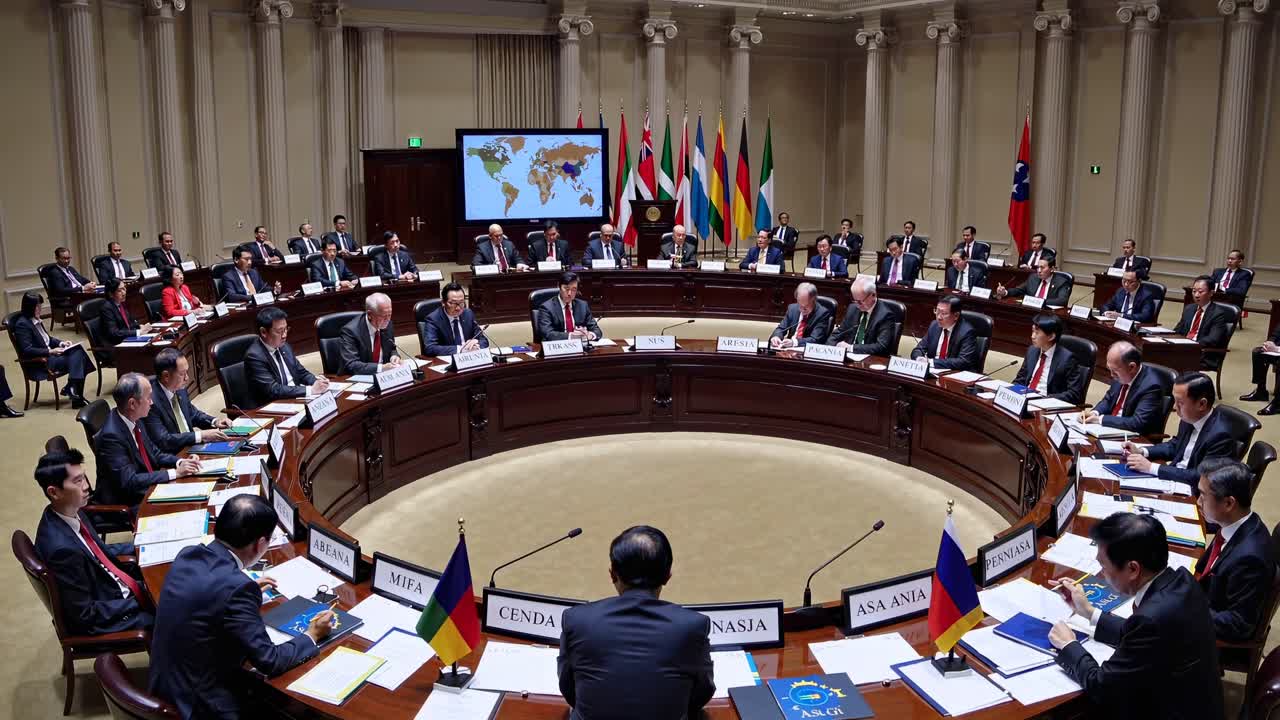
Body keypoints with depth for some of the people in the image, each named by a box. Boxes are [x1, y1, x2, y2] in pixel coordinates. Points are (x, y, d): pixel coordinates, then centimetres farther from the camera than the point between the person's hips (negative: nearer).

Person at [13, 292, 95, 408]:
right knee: (75, 359, -23)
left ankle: (72, 389, -15)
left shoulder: (36, 320, 13)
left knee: (78, 352, -16)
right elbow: (27, 350, -19)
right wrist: (50, 352, -22)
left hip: (49, 355, 8)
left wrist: (60, 343, 7)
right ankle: (72, 389, -15)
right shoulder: (22, 324, -13)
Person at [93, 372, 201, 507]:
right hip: (127, 505, -7)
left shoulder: (135, 420, 1)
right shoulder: (111, 436, -23)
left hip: (150, 488, 7)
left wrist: (180, 462, -4)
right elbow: (129, 481, -24)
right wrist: (175, 472, -21)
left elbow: (154, 453, 14)